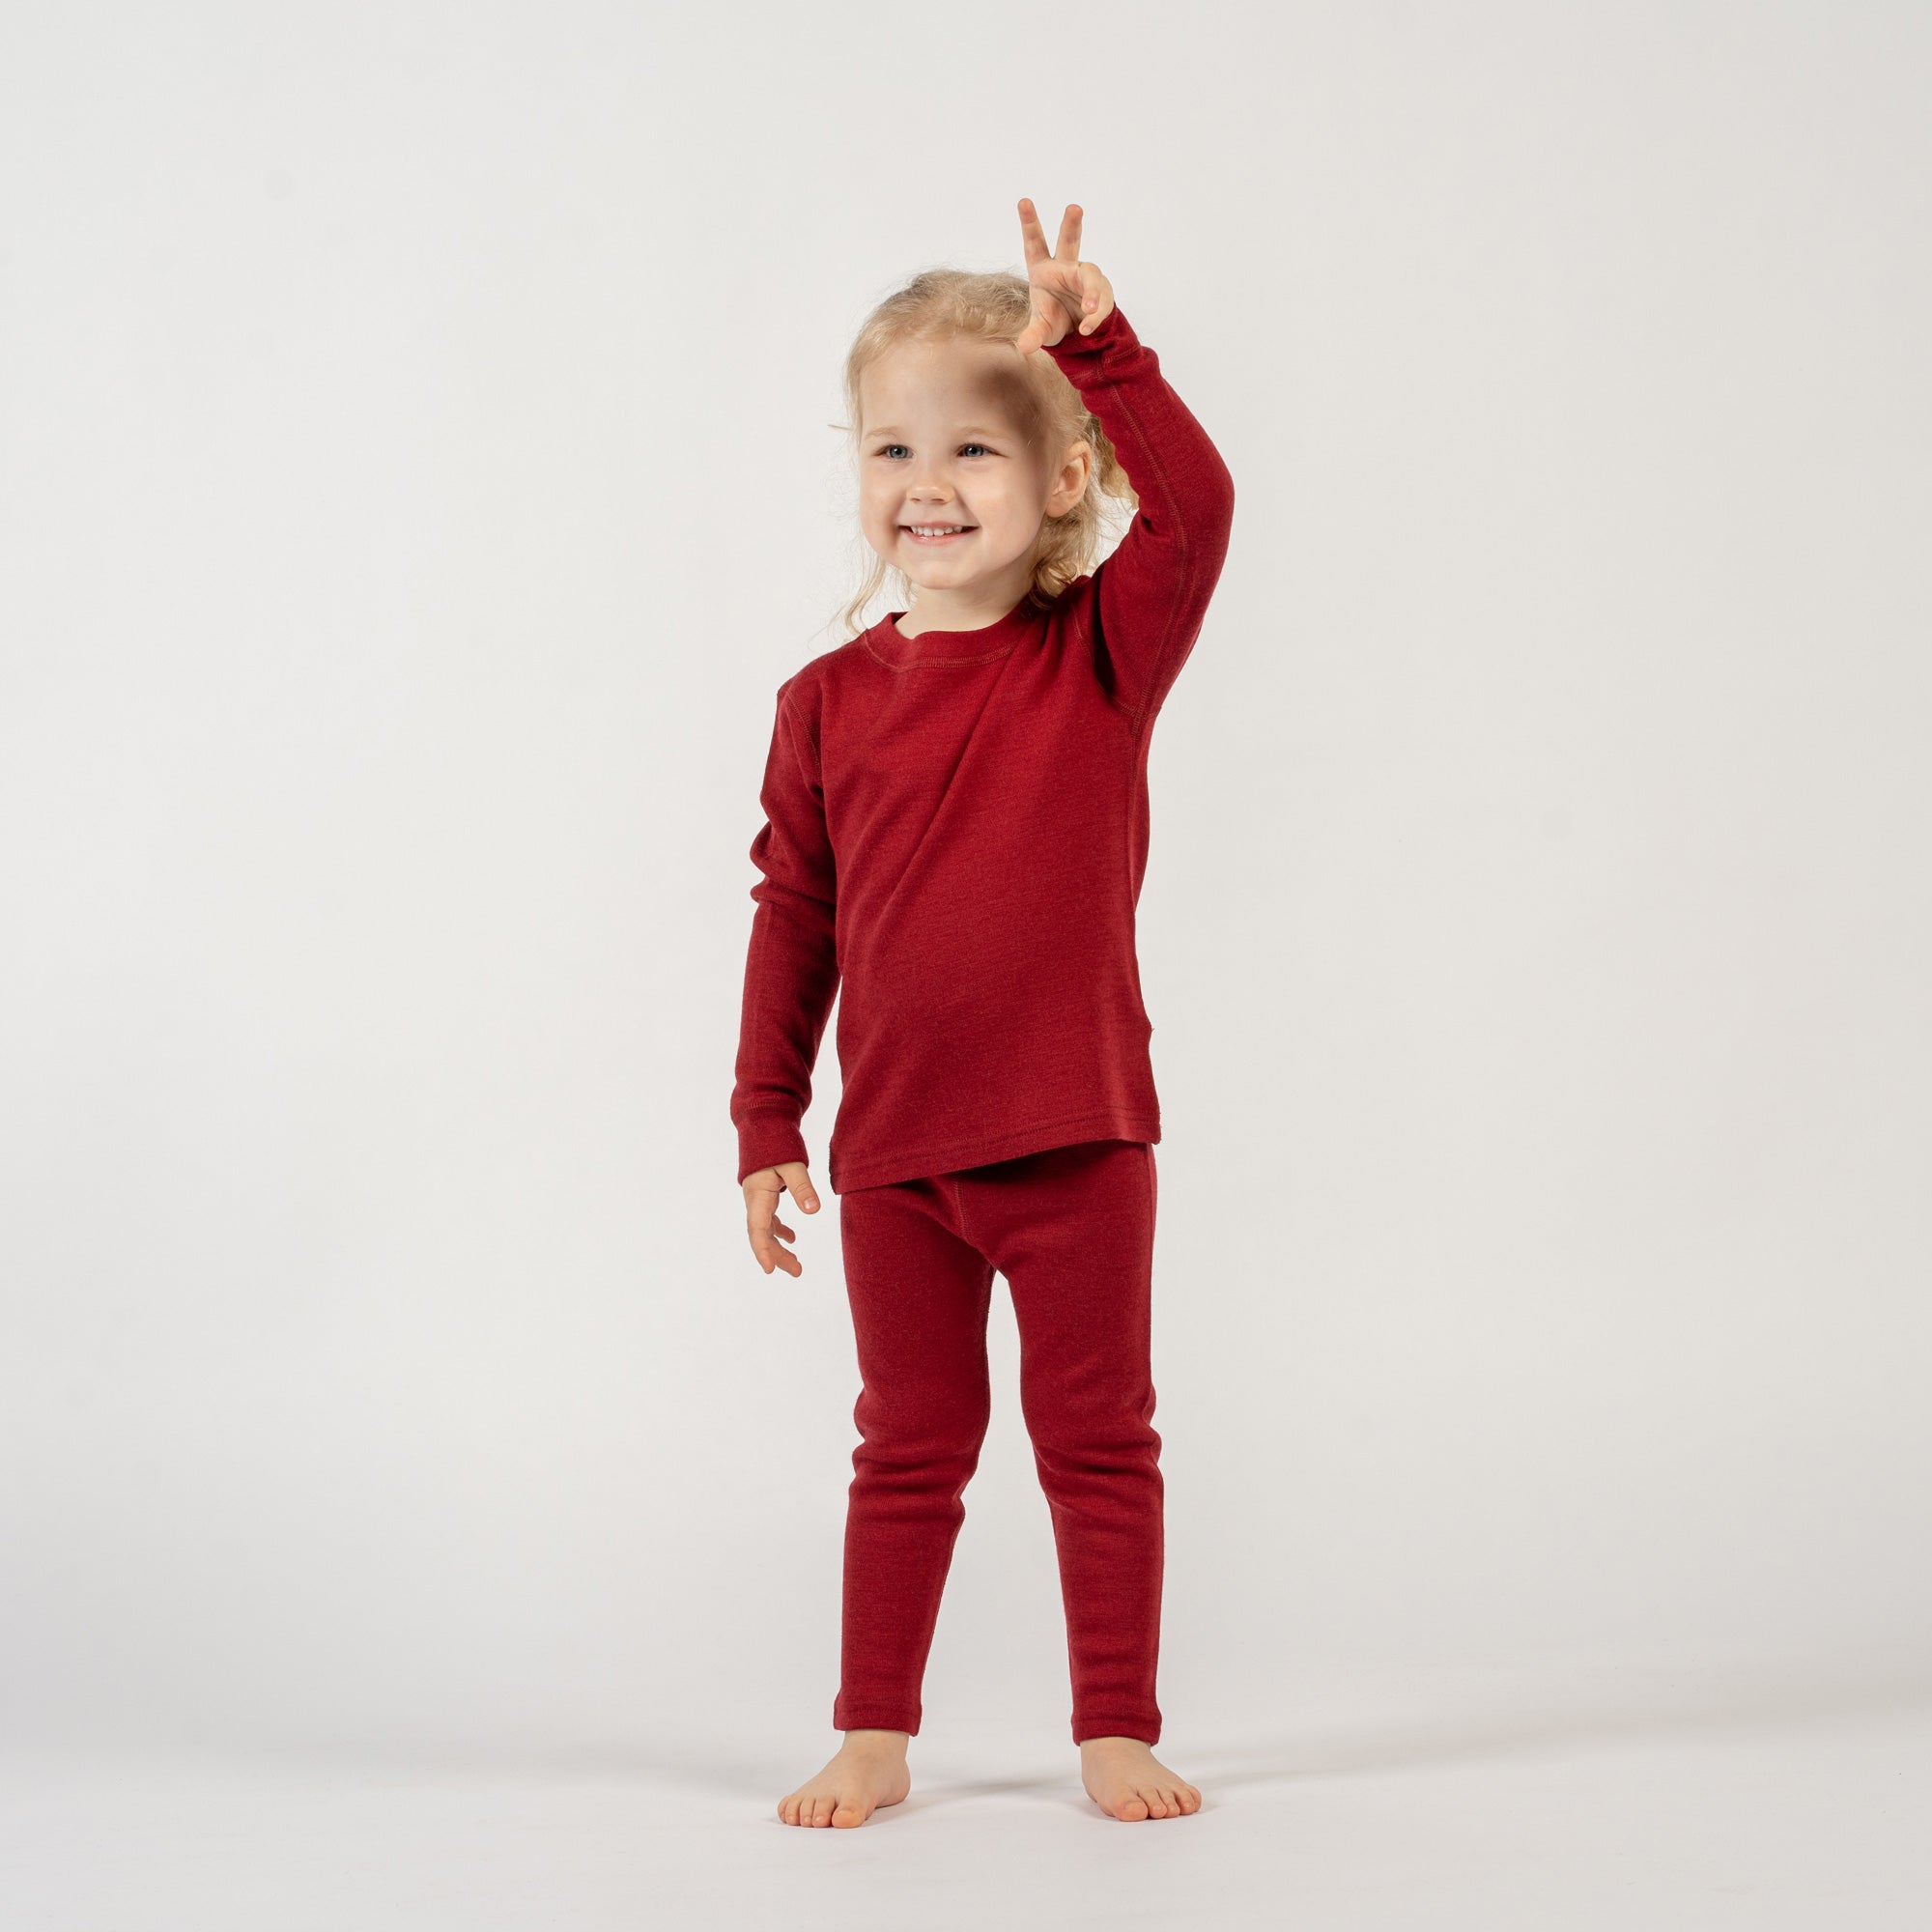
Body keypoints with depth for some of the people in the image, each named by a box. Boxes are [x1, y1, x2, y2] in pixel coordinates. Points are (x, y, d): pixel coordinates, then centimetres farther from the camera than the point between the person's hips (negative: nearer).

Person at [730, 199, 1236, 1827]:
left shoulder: (1102, 653, -3)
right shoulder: (830, 702, 2)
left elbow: (1194, 505, -21)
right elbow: (793, 914, 6)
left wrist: (1097, 342, -24)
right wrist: (767, 1122, 6)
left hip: (1078, 1137, -2)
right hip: (896, 1153, 2)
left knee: (1100, 1441, 8)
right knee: (910, 1448, 13)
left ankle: (1117, 1731, 21)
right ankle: (874, 1734, 24)